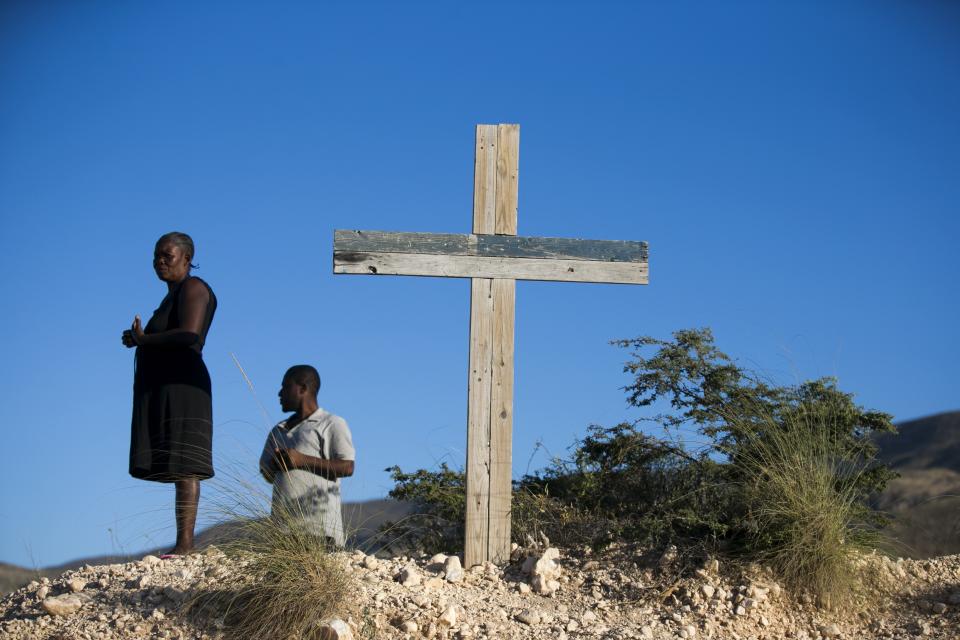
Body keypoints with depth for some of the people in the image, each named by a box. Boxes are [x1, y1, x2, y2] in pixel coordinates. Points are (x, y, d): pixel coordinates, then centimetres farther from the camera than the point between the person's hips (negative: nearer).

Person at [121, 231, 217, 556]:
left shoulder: (193, 288, -6)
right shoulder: (173, 295, 24)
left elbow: (190, 334, -22)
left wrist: (142, 339, -12)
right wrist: (141, 339, 5)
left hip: (179, 389, -10)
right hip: (162, 392, 10)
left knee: (183, 468, -14)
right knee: (178, 469, 4)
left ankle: (185, 544, -19)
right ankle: (183, 543, 1)